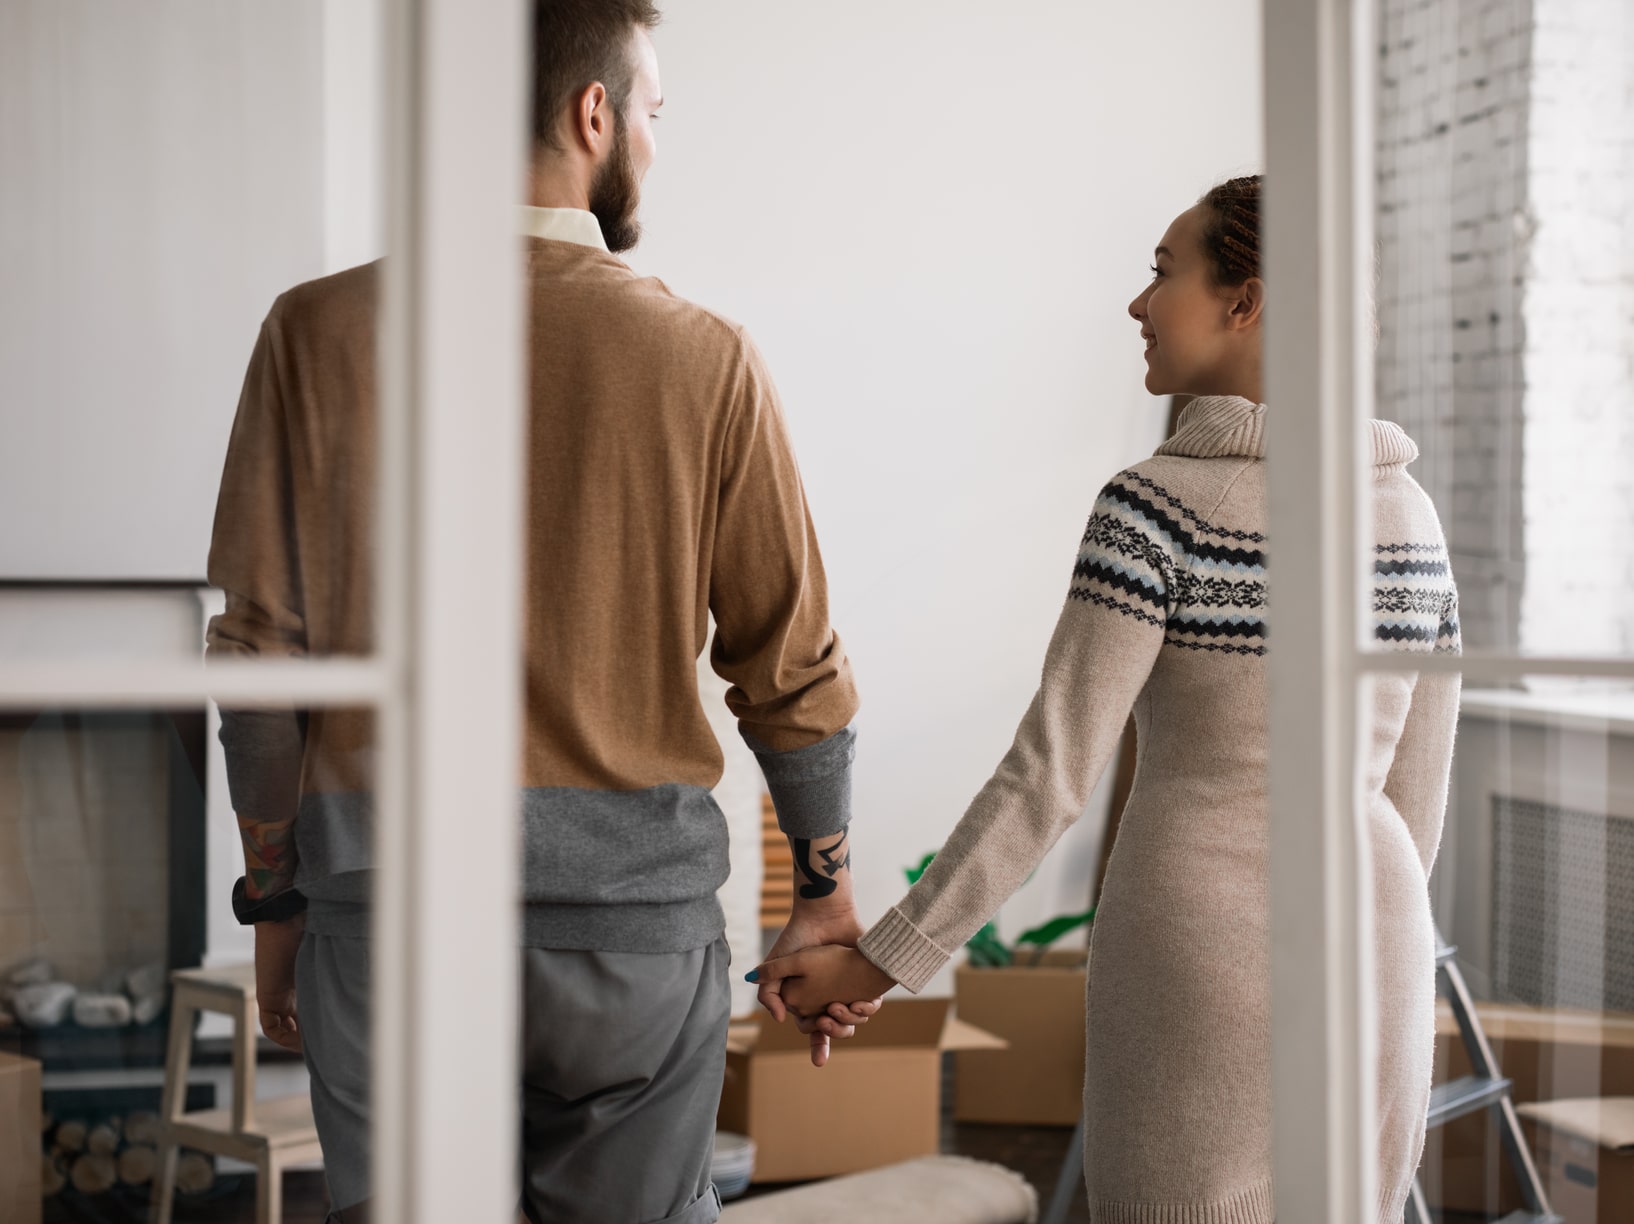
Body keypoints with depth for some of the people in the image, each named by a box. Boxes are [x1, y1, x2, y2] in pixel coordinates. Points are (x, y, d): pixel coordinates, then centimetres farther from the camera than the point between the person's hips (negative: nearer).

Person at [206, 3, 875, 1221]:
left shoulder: (320, 333, -3)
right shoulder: (705, 359, -5)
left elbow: (262, 651, -2)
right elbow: (796, 675, 0)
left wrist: (275, 898, 10)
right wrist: (828, 898, 13)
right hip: (636, 917, 0)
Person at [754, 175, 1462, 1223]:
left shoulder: (1159, 503, -12)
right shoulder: (1408, 511, 7)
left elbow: (1050, 774, -15)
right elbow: (1417, 791, 12)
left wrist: (882, 961, -8)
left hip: (1200, 961, -6)